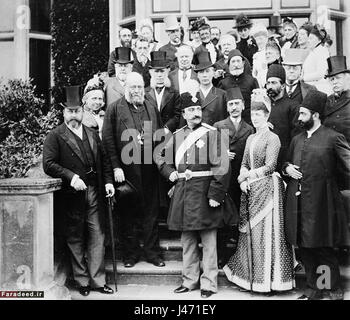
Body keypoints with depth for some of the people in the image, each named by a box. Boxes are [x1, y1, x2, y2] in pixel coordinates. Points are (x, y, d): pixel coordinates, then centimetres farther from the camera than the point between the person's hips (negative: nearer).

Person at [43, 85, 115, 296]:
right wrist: (71, 176, -21)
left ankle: (98, 281, 15)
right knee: (75, 239, 7)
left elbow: (104, 161, 17)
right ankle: (82, 281, 20)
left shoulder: (93, 135, 14)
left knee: (97, 237, 5)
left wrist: (108, 182, 4)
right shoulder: (55, 136, -2)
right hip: (72, 197, -4)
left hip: (95, 194, 4)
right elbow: (49, 164, -11)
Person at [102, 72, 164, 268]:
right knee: (128, 213, 6)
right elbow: (108, 140, -5)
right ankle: (131, 254, 19)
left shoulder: (151, 109, 14)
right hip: (126, 169, -3)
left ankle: (152, 252, 20)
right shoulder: (115, 109, 1)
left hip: (149, 169, 3)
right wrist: (116, 167, -11)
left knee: (151, 212, 8)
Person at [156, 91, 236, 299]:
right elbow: (161, 157, 25)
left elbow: (222, 167, -11)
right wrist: (170, 172, 6)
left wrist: (215, 195, -16)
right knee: (187, 239, 13)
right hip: (182, 192, 5)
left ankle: (208, 283, 15)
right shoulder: (177, 136, 11)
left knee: (208, 240, 2)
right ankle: (190, 281, 26)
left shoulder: (212, 134, -5)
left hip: (204, 191, -5)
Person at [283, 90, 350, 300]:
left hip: (320, 203, -6)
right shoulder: (297, 139, 15)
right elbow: (287, 162, 26)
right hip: (298, 202, 6)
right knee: (304, 247, 12)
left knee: (324, 249, 1)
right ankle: (313, 288, 26)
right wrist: (287, 168, 5)